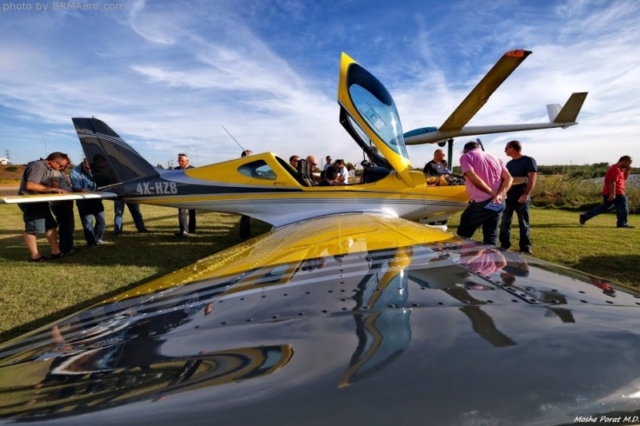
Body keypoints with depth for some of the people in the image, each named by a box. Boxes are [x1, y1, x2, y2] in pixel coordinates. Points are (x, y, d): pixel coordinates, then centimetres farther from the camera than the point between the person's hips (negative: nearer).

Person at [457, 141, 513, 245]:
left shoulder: (466, 156, 5)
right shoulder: (494, 157, 22)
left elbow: (473, 177, -14)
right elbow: (508, 178, 8)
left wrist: (492, 193, -10)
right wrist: (499, 194, -6)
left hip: (480, 202, -6)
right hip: (497, 203, 6)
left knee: (462, 236, 4)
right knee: (491, 238, 14)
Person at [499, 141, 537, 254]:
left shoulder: (528, 160, -3)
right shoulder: (509, 164, 16)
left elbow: (532, 178, -12)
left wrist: (525, 195, -21)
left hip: (521, 198, -6)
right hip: (508, 197, 6)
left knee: (523, 224, 2)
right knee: (504, 222, 7)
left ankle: (526, 248, 11)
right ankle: (504, 246, 16)